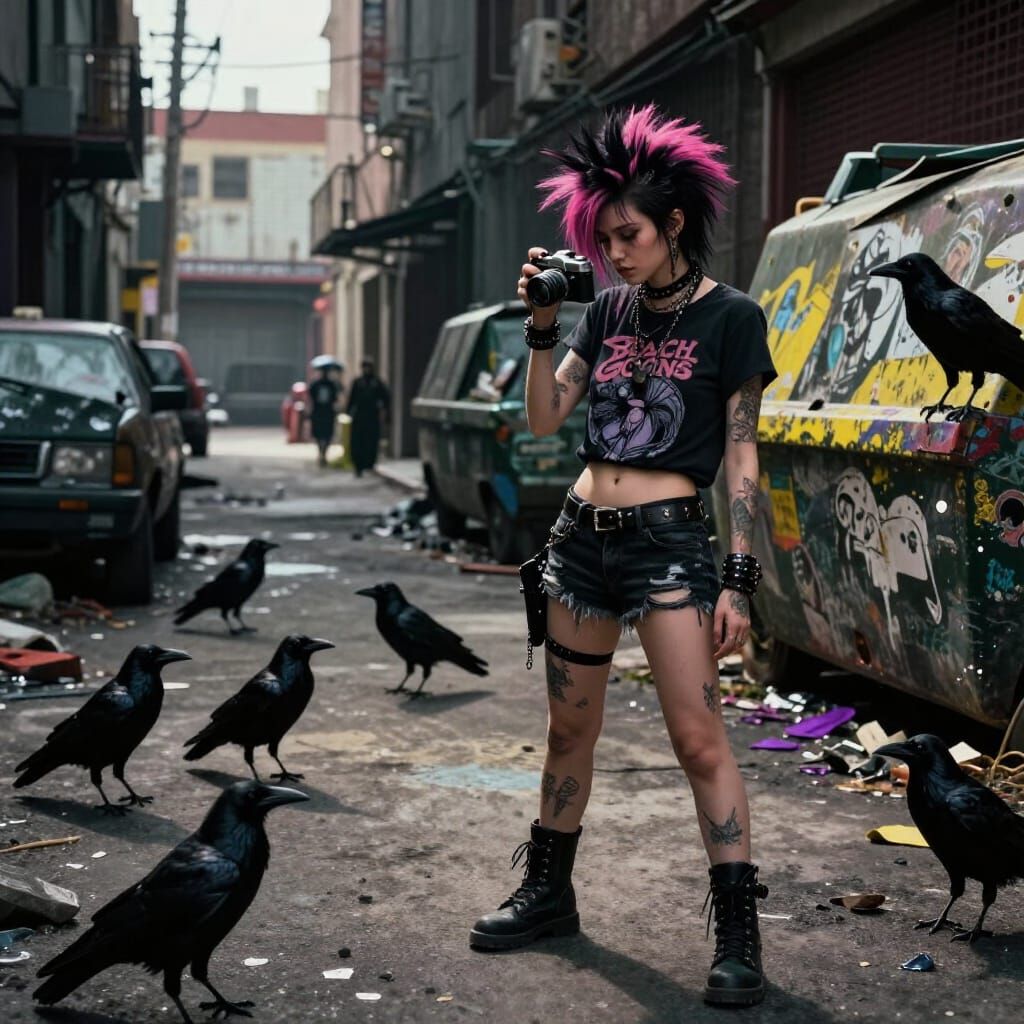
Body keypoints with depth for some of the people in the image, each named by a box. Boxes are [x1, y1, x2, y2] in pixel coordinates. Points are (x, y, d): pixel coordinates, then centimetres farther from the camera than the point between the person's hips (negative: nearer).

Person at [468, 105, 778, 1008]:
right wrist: (541, 327, -3)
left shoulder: (730, 318, -5)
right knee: (570, 729, 14)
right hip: (583, 534, 6)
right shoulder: (610, 311, 11)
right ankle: (549, 892, 28)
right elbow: (545, 418, 9)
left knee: (700, 738, -8)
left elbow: (741, 455, -6)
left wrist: (739, 580, -10)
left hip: (668, 538, -6)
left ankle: (739, 933, -1)